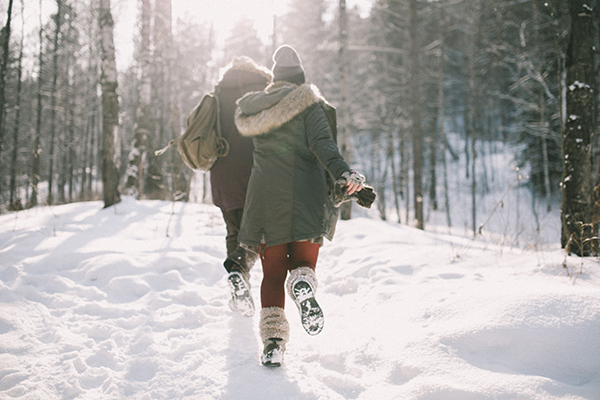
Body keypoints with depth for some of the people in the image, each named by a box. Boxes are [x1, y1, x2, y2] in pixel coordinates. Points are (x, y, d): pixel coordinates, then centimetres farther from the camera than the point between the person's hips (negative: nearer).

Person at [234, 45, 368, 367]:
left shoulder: (252, 108, 10)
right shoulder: (309, 102, 0)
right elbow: (321, 143, -15)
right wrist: (343, 172, -26)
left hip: (264, 196, 2)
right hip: (304, 199, -2)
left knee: (273, 272, 9)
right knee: (303, 262, 11)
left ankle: (272, 340, -6)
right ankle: (303, 284, -26)